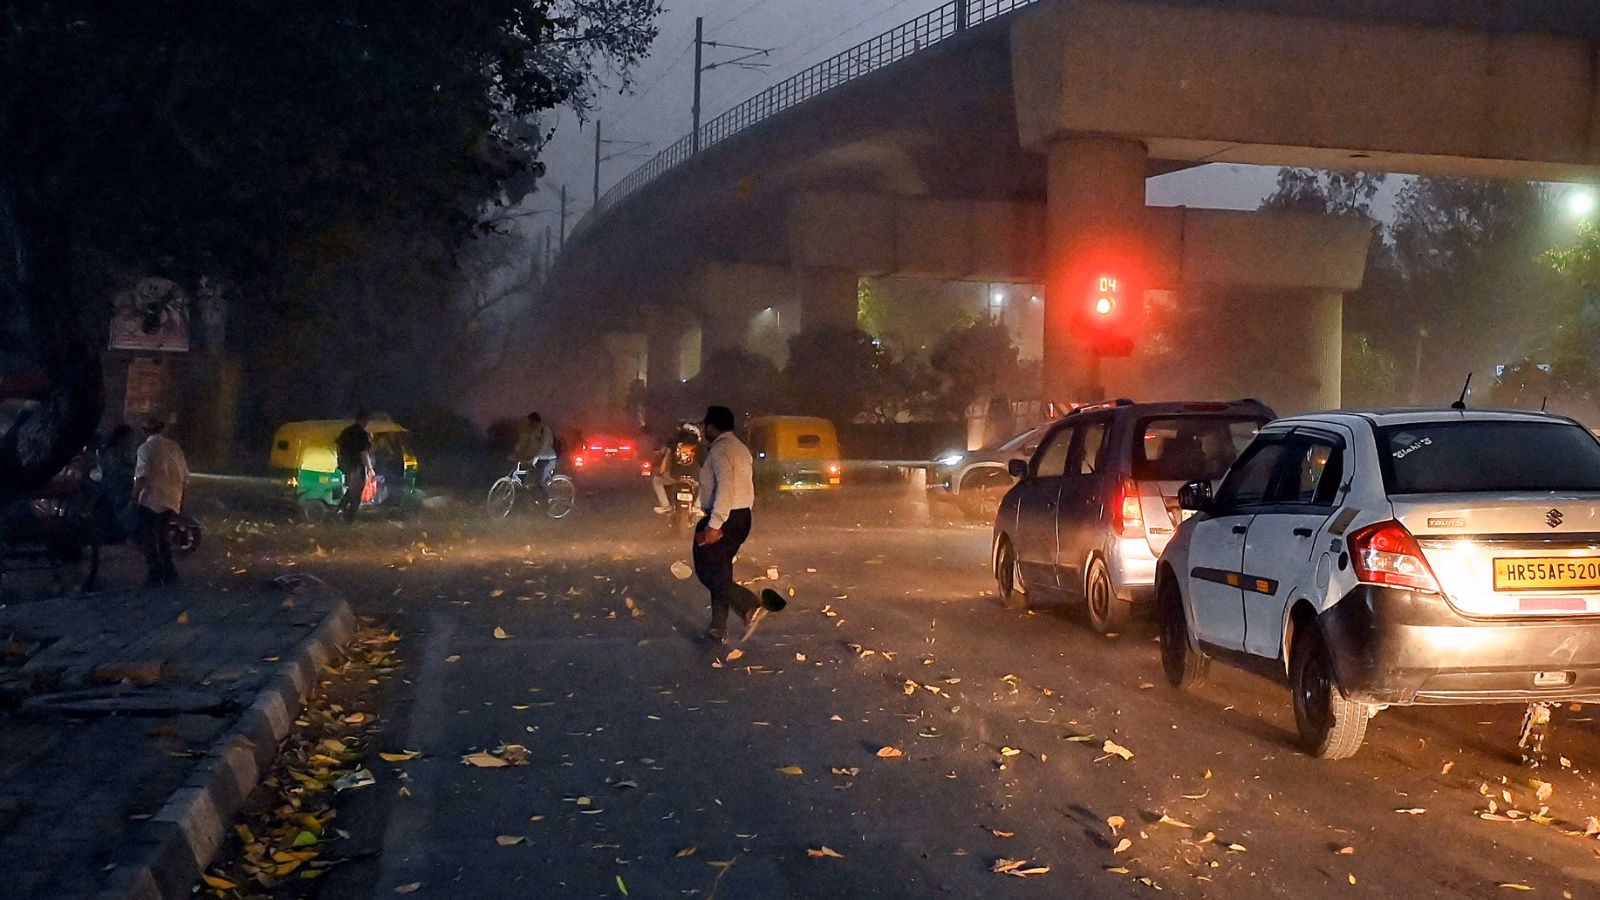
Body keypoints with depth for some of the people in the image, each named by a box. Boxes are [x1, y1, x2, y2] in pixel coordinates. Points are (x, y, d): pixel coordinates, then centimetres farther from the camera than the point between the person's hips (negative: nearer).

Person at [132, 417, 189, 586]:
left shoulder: (146, 448, -5)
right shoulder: (175, 448, 11)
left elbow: (141, 477, -14)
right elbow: (185, 478, 11)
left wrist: (134, 498, -10)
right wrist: (182, 500, 19)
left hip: (151, 500, -6)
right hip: (172, 502, 6)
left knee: (149, 540, 1)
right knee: (163, 536, 19)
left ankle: (154, 575, -3)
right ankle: (169, 573, 18)